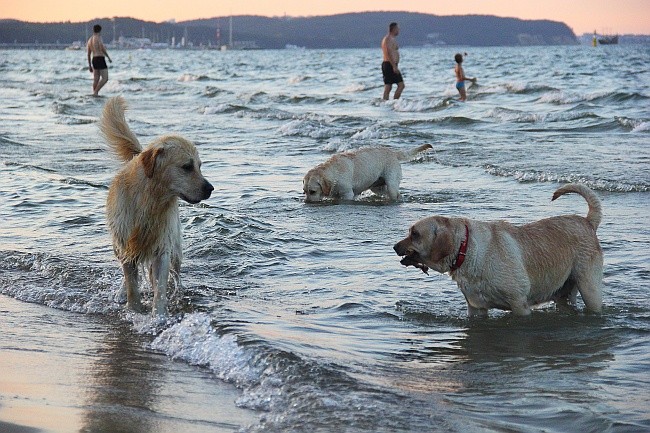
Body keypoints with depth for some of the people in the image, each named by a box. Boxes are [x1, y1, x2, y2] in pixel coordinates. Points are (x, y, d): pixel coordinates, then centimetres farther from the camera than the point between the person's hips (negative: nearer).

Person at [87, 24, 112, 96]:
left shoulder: (90, 40, 16)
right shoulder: (98, 37, -7)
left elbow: (88, 54, 17)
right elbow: (102, 49, -19)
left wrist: (90, 65, 21)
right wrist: (109, 58, -9)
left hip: (94, 60, 8)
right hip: (100, 59, -8)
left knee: (96, 79, 9)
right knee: (105, 78, -8)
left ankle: (95, 93, 6)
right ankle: (95, 92, -17)